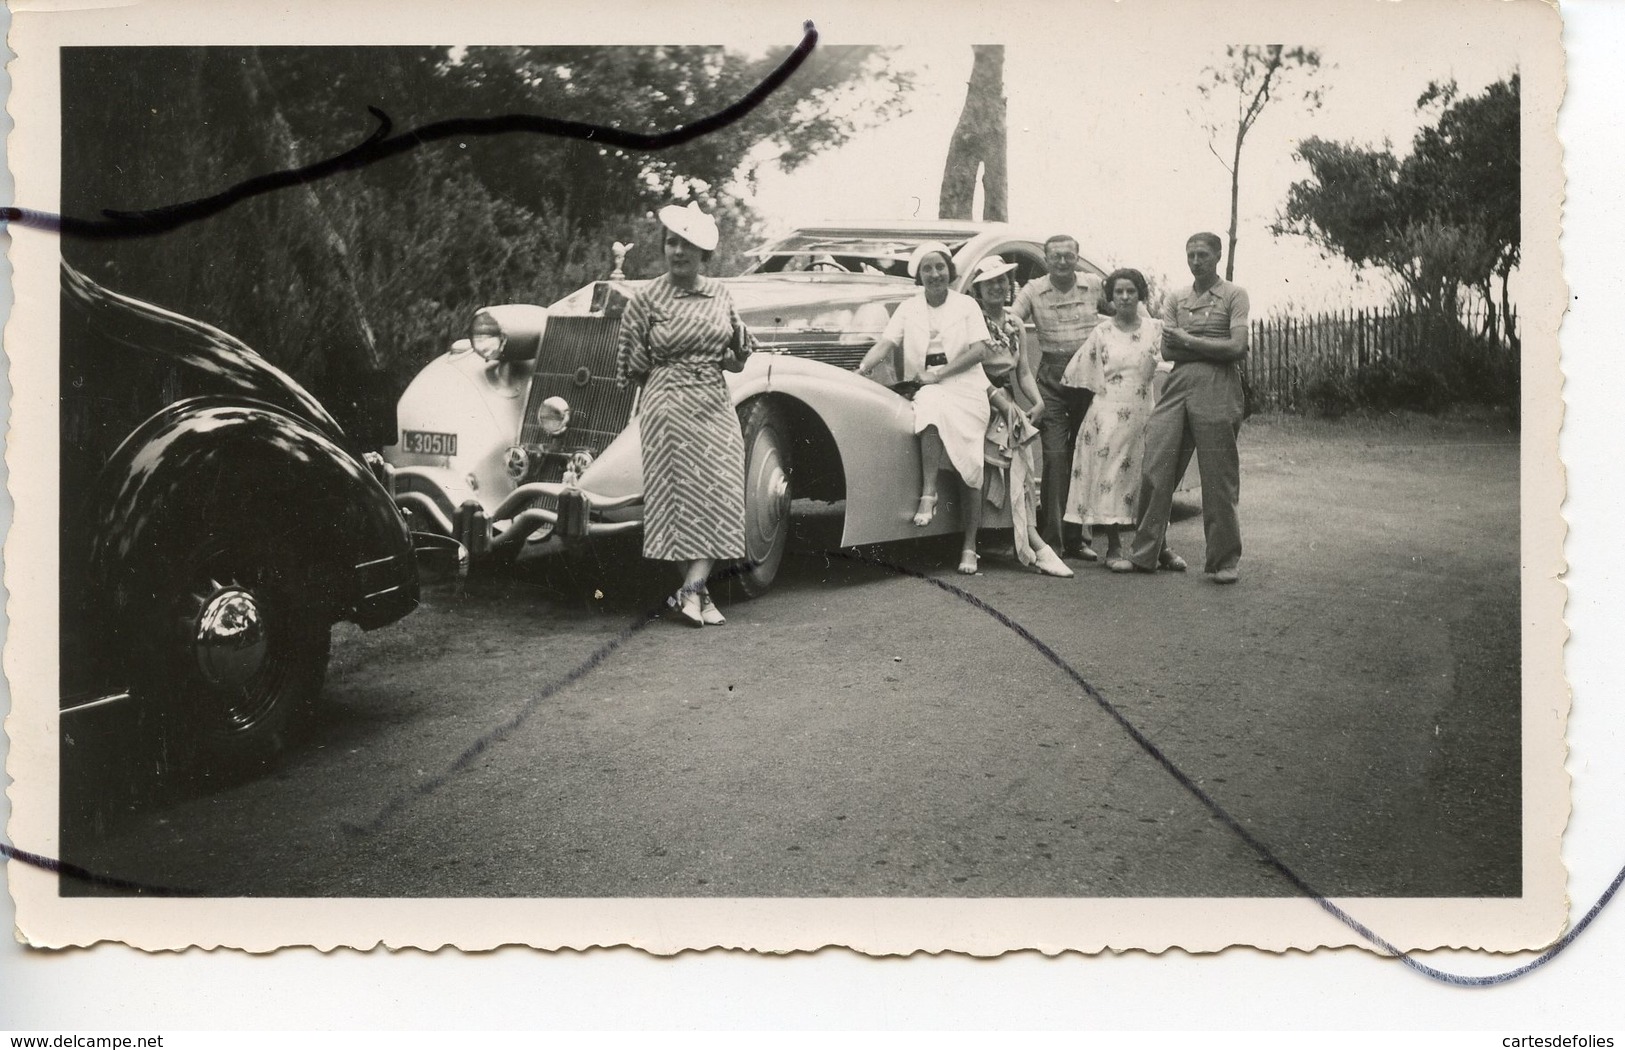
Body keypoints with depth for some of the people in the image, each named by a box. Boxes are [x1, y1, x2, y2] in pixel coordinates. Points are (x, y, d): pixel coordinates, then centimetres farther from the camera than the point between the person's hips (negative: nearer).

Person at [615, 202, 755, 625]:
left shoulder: (719, 294, 10)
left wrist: (731, 356, -2)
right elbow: (633, 367, 4)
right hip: (668, 407, -4)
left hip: (716, 407, 4)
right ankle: (698, 592, 2)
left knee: (718, 496, -7)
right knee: (682, 496, -5)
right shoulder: (646, 299, -1)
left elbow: (738, 357, 16)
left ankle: (691, 590, -9)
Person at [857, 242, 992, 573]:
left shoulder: (967, 305, 9)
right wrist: (863, 367, -16)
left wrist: (939, 373, -12)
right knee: (932, 409, -37)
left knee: (969, 464, -20)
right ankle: (929, 493, -33)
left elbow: (979, 350, -2)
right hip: (926, 392, 1)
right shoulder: (908, 308, 15)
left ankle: (969, 547, -15)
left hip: (965, 388, -1)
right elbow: (886, 343, 4)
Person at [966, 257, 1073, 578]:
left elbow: (1023, 370, 17)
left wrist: (1037, 401, 0)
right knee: (979, 473, -12)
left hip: (1009, 404, 7)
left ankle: (1031, 542, -7)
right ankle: (970, 547, -9)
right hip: (982, 402, -6)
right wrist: (998, 399, -19)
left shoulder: (1014, 323, 17)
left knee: (1022, 471, -4)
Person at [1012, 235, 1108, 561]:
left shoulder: (1094, 286, 7)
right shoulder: (1033, 291, 3)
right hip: (1052, 377, -2)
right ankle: (1050, 535, -6)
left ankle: (1074, 537, 14)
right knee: (1055, 455, -10)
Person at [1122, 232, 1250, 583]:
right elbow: (1167, 350, 8)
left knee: (1219, 478, -1)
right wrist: (1214, 347, -2)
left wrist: (1189, 340, -3)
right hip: (1177, 386, 4)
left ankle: (1225, 560, 8)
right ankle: (1145, 553, 6)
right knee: (1155, 470, -2)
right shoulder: (1176, 299, 18)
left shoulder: (1234, 296, 5)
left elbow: (1237, 348, -6)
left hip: (1217, 390, -4)